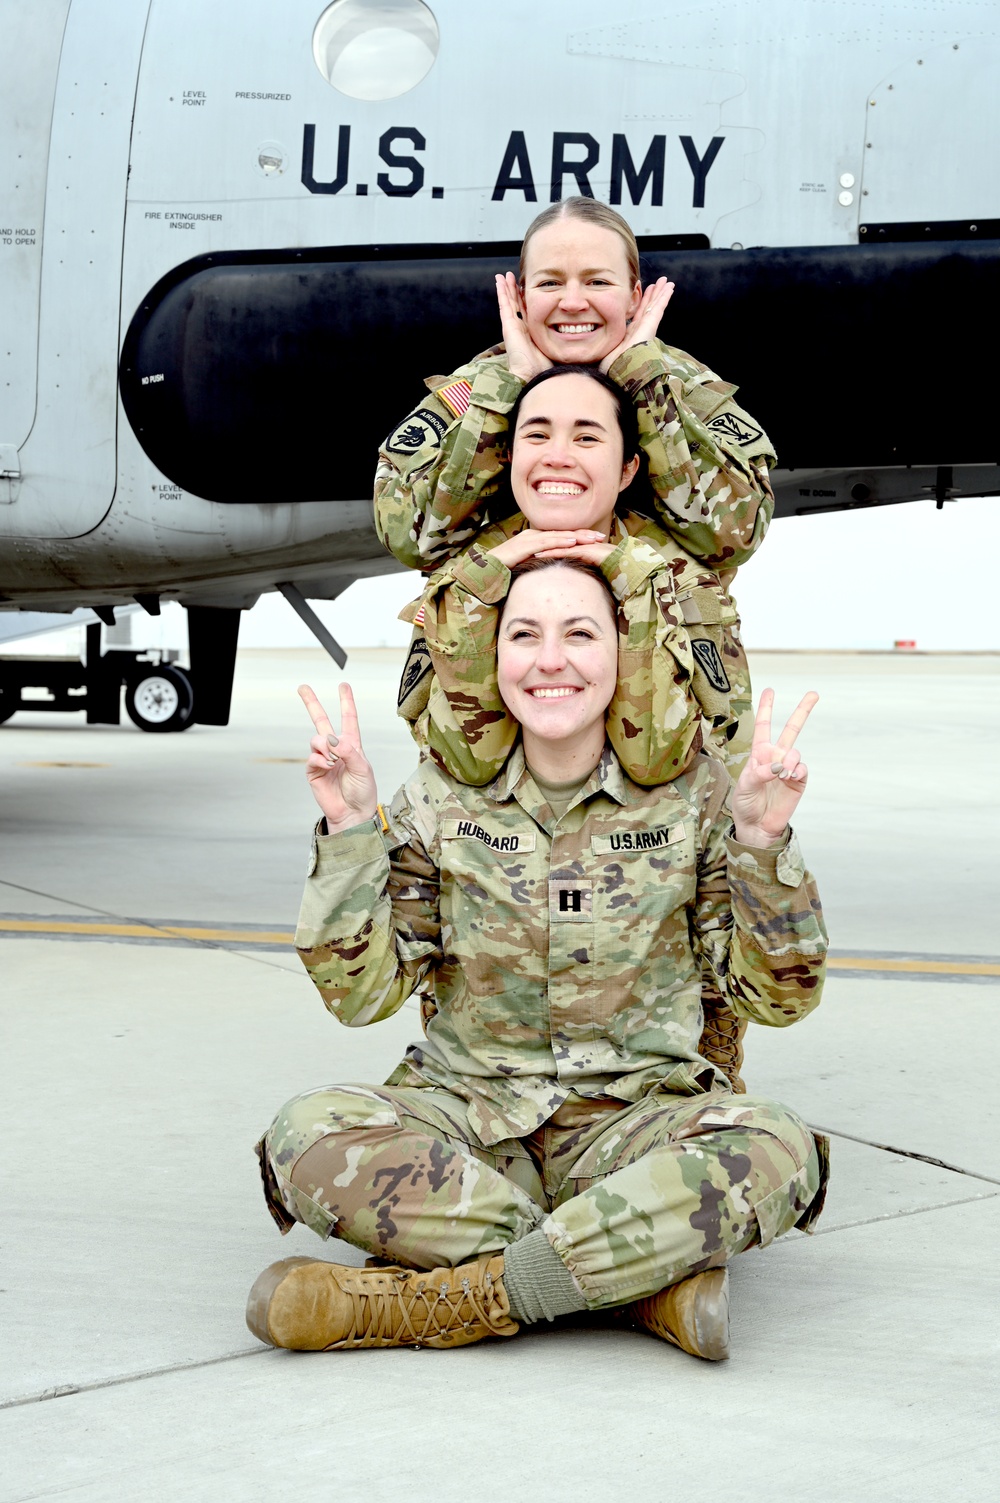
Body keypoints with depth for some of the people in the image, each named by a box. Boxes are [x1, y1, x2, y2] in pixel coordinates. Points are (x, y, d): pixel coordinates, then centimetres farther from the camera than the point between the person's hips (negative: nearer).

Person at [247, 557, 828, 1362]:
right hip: (469, 1120, 1)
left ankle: (430, 1300, -29)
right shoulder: (444, 796, 3)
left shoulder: (691, 795, 1)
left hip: (632, 1121, -1)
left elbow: (778, 995, 1)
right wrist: (349, 830, -11)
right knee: (307, 1136, -30)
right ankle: (643, 1274, -24)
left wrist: (762, 840, -13)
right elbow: (359, 993, -1)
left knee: (776, 1152, -33)